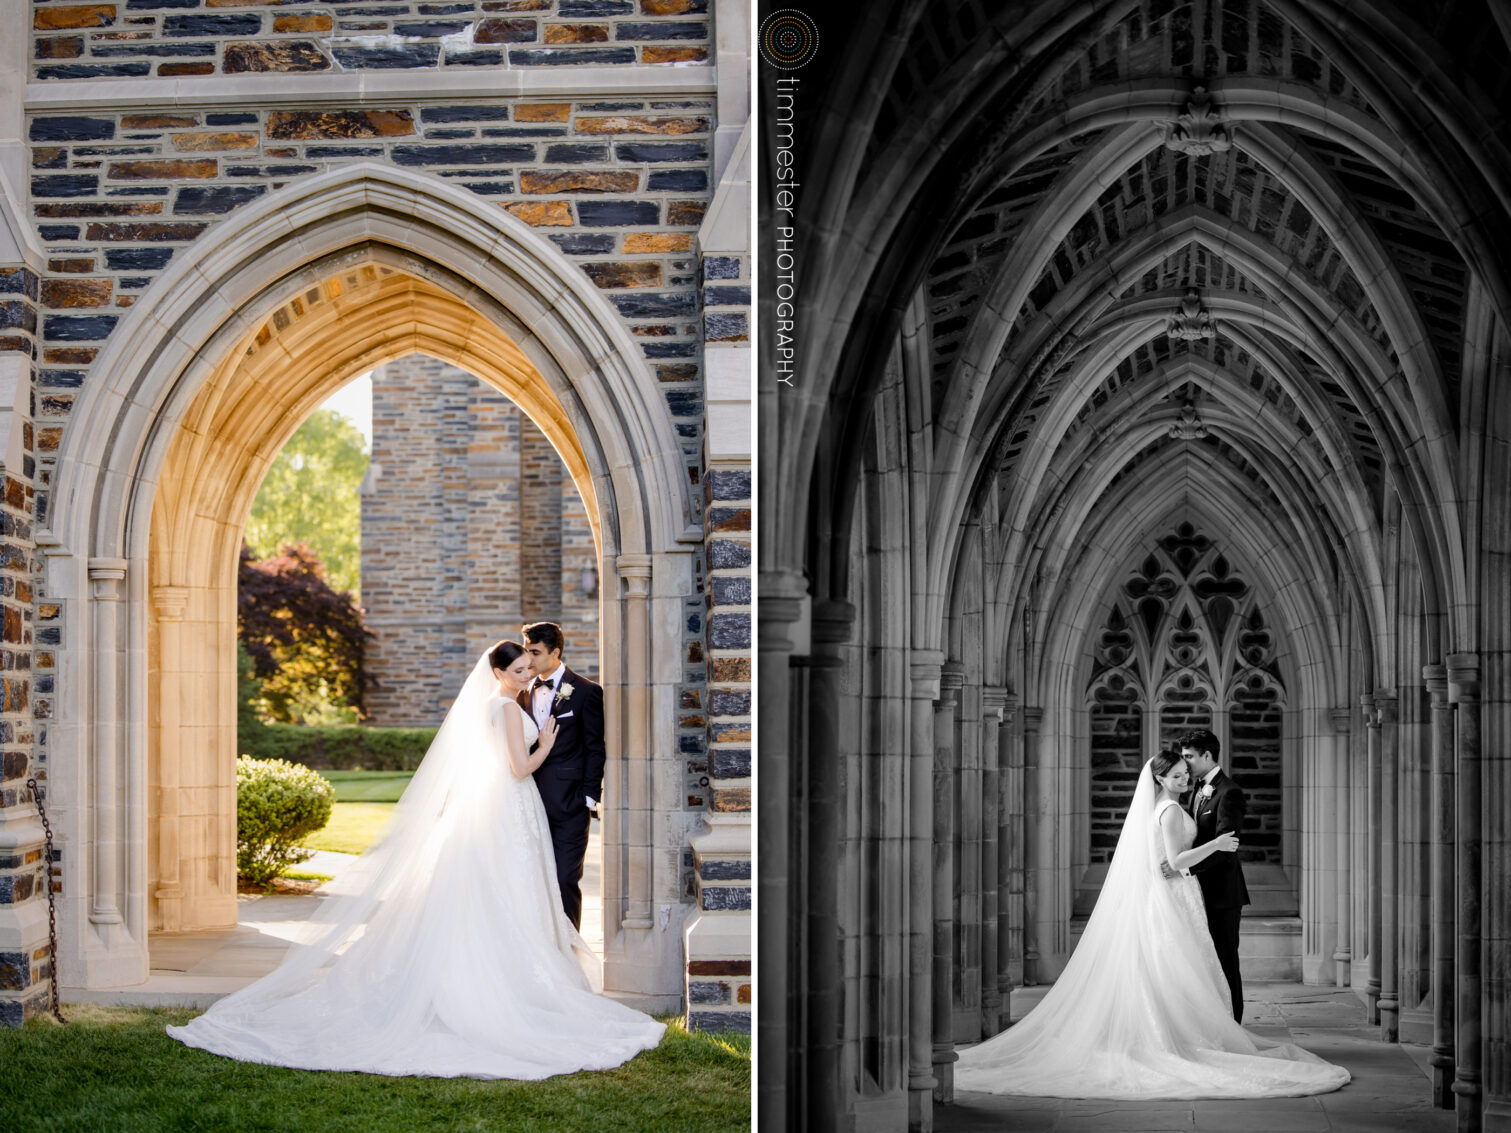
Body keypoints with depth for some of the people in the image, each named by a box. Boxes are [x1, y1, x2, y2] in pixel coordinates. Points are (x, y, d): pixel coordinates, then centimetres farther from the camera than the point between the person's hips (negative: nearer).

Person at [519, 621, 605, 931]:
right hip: (533, 801, 5)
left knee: (565, 880, -5)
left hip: (568, 801, -5)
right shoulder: (526, 692, 12)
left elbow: (595, 750, -3)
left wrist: (590, 797, -9)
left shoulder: (586, 691, -4)